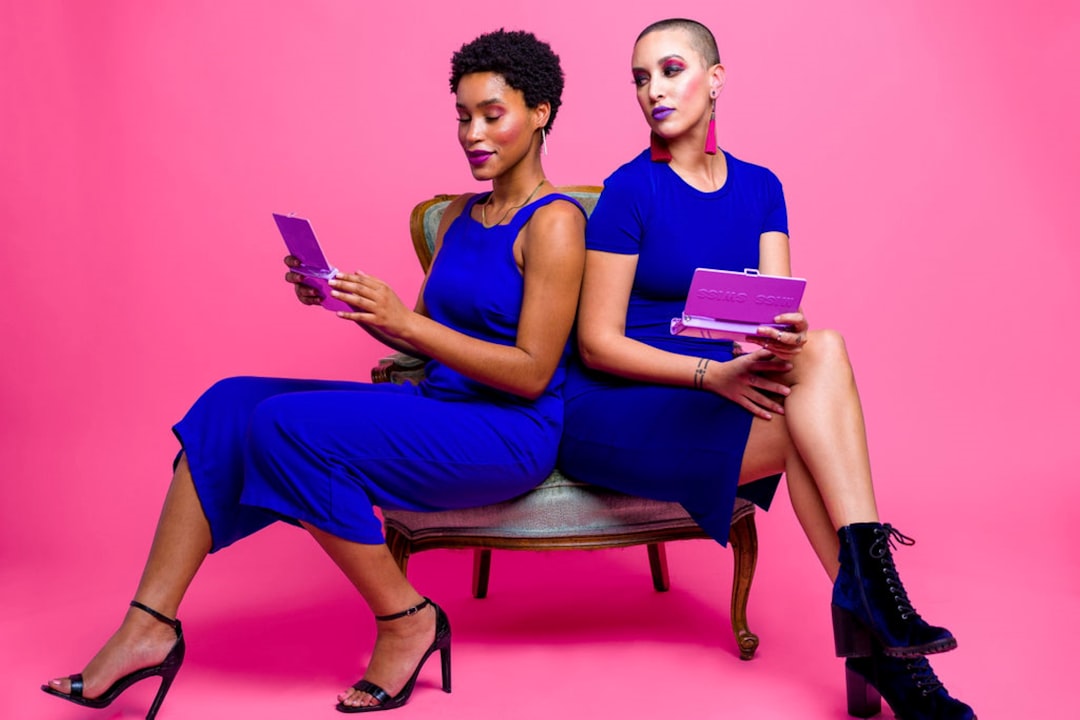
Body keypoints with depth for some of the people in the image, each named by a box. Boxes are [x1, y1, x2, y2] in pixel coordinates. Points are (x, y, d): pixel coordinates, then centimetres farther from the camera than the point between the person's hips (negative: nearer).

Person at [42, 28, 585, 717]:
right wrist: (346, 301, 0)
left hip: (511, 433, -8)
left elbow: (532, 373, -17)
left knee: (288, 425, -24)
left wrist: (405, 321, -21)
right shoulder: (462, 214, 16)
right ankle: (149, 626, -8)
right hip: (436, 408, 8)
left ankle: (407, 619, -8)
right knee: (233, 403, -7)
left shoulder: (553, 222, -10)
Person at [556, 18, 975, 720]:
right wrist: (714, 373, -22)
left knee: (821, 349, -26)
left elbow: (780, 313, -2)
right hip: (611, 413, -4)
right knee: (811, 424, -24)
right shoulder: (630, 190, -7)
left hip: (717, 394, 4)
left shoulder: (759, 187, 8)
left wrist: (787, 339, -27)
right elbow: (598, 343, -11)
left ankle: (870, 632, -25)